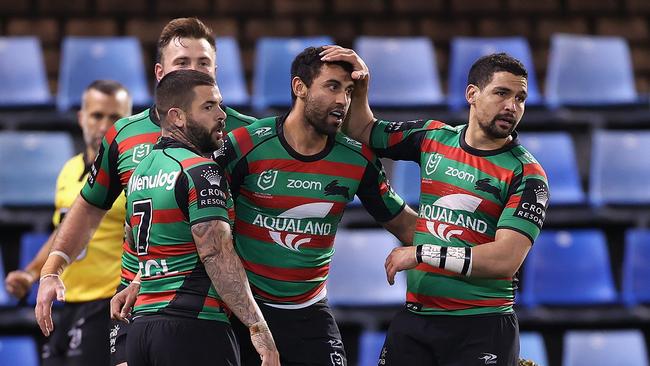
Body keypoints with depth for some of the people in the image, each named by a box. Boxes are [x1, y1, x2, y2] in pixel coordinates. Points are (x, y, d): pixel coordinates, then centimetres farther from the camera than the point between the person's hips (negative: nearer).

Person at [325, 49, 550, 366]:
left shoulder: (526, 174, -7)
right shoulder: (434, 137, 8)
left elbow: (506, 259, -18)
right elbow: (363, 131, 25)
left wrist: (421, 253, -14)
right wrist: (359, 86, 6)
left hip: (480, 327, -4)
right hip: (414, 318, 4)